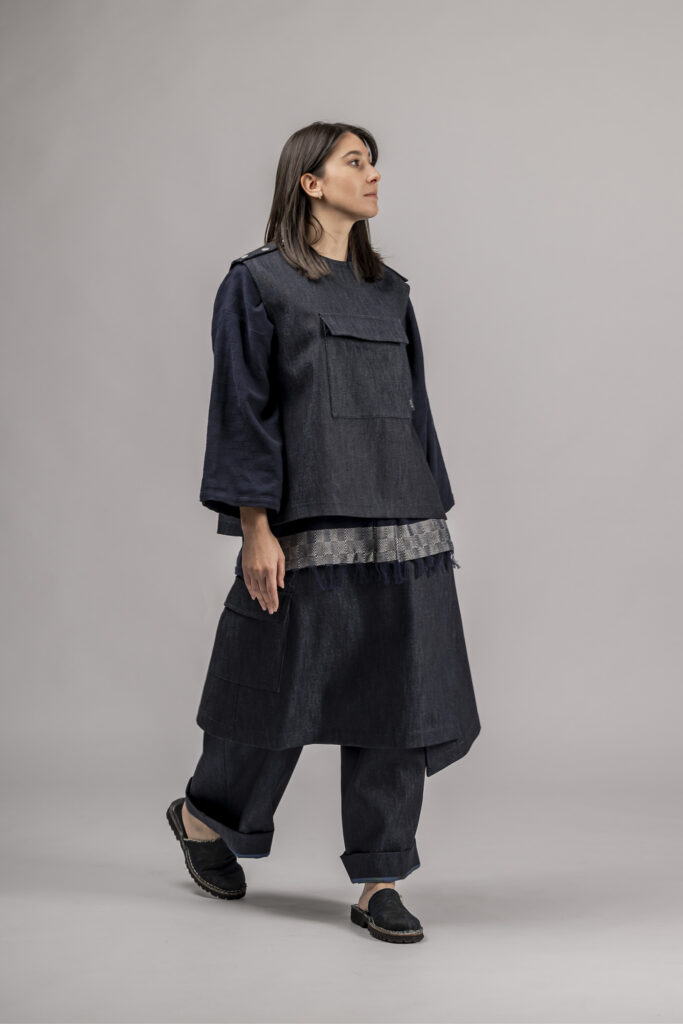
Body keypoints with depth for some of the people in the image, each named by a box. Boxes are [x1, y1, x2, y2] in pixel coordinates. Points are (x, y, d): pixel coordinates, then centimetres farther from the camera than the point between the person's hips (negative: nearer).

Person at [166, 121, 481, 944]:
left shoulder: (389, 291, 15)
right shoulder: (258, 282, -2)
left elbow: (414, 408, 17)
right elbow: (242, 410, -7)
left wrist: (433, 519, 13)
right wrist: (255, 528, -14)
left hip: (401, 524, 6)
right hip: (309, 525, -5)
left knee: (399, 697, 2)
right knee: (285, 687, 6)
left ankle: (380, 883, 11)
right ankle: (203, 813, 33)